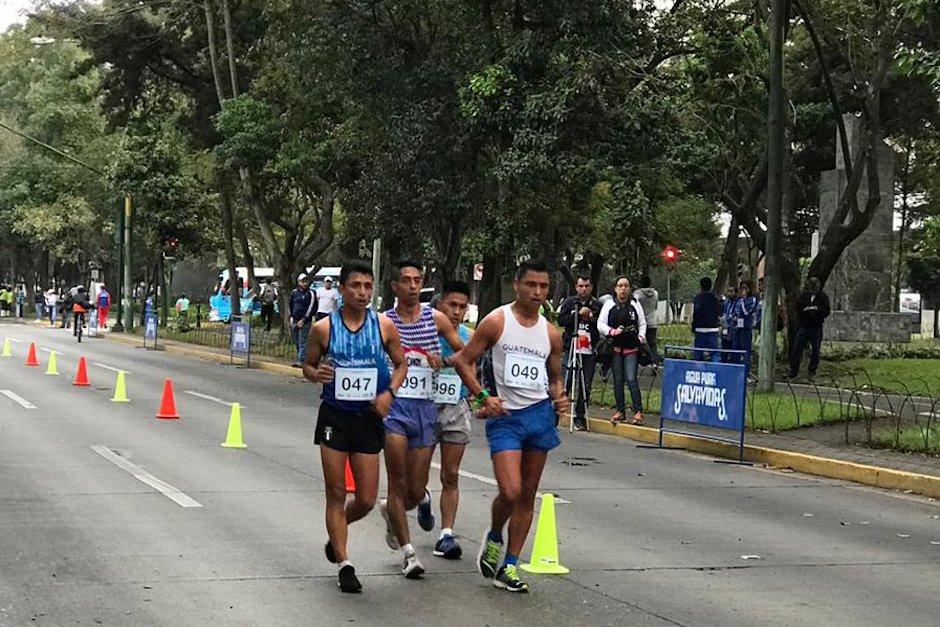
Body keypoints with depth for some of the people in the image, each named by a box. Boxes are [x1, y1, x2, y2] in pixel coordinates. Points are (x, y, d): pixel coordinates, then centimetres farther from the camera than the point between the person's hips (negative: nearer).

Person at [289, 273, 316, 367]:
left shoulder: (310, 294, -4)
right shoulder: (294, 292, 11)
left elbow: (311, 308, -8)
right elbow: (291, 305, 23)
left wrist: (303, 320, -12)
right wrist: (291, 317, 12)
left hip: (305, 322, -6)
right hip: (294, 321, 6)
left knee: (303, 342, -9)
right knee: (296, 342, 10)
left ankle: (301, 361, -12)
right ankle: (301, 358, 20)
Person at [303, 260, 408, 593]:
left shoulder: (384, 326, -1)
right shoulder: (324, 328, -3)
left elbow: (400, 364, 11)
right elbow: (307, 365, 9)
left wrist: (389, 392, -7)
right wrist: (317, 373, -15)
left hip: (369, 417, 1)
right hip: (334, 416, -1)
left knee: (366, 500, 2)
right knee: (336, 493, 1)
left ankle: (336, 534, 34)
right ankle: (344, 565, 9)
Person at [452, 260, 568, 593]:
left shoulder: (550, 333, 10)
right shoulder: (497, 322, -3)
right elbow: (463, 360, -1)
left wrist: (560, 398, 0)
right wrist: (483, 397, -11)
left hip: (540, 414, 5)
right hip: (506, 416, -4)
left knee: (527, 495, 6)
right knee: (510, 491, -15)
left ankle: (510, 566, 14)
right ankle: (493, 538, 16)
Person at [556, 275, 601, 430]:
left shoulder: (597, 305, 12)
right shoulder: (569, 302, 8)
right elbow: (561, 320, -3)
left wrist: (592, 317, -5)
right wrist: (577, 313, -11)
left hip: (589, 352, 2)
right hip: (571, 349, -2)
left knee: (585, 387, 2)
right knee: (565, 383, -8)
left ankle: (580, 417, 10)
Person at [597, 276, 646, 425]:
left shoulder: (635, 304, 8)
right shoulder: (609, 304, 5)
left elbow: (642, 323, 15)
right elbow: (600, 323, 2)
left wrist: (641, 337, -1)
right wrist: (613, 331, -14)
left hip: (631, 348, -1)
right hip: (615, 347, 1)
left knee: (631, 379, -11)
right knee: (617, 380, 5)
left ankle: (638, 411, -7)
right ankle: (620, 410, 13)